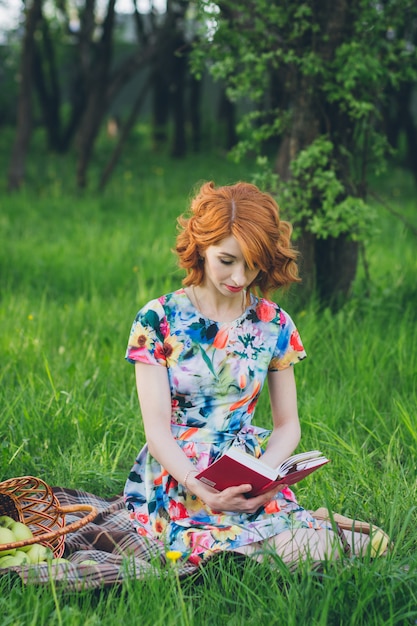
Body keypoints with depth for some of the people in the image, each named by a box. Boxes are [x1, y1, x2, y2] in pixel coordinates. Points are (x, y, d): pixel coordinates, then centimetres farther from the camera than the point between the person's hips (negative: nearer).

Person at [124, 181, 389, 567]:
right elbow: (157, 429, -7)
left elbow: (287, 425, 10)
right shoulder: (157, 321, -4)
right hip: (175, 480, -3)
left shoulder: (274, 326, 5)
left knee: (312, 550, -29)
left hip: (251, 480, 3)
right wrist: (201, 490, -25)